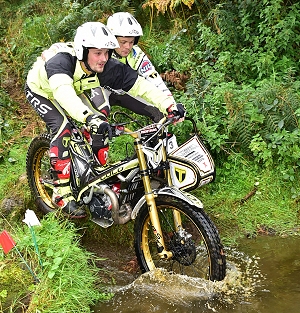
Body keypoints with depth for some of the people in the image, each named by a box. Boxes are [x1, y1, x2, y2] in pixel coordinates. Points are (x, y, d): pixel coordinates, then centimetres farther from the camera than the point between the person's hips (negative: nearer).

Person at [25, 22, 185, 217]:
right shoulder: (61, 62, -42)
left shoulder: (109, 68, -28)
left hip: (75, 90, 6)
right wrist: (89, 117, -76)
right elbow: (63, 93, -60)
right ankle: (62, 191, -22)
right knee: (62, 126, -28)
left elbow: (141, 85, -29)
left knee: (98, 120, -12)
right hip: (42, 91, -5)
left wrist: (169, 104, -43)